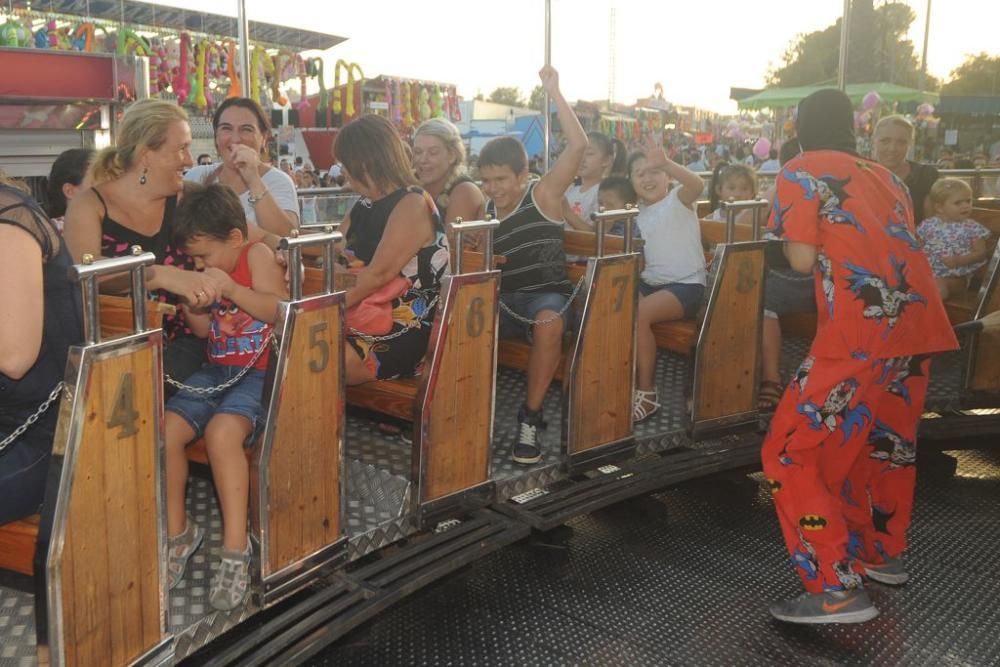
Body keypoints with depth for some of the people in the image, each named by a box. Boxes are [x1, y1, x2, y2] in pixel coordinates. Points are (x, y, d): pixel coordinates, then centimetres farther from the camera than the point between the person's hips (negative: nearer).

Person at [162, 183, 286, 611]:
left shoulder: (257, 255, -4)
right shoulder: (211, 274, 14)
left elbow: (281, 310, -16)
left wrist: (232, 290, -24)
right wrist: (193, 312, 0)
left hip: (258, 373, -7)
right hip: (217, 371, 7)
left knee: (222, 430, -33)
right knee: (164, 428, -14)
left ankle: (235, 547, -25)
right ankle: (177, 531, 4)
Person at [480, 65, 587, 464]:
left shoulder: (544, 196, 0)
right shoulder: (484, 213, 13)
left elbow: (578, 145, -12)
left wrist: (554, 93, -14)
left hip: (546, 294, -3)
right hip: (502, 300, 4)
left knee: (550, 322, -40)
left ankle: (531, 419, -27)